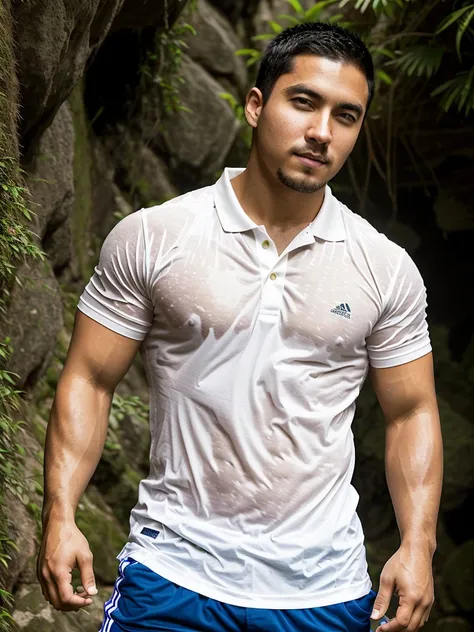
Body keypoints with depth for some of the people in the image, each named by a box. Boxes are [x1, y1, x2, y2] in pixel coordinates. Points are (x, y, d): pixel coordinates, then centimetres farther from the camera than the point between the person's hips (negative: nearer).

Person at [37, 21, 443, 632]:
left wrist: (417, 546, -3)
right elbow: (88, 381, -1)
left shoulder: (386, 269, 2)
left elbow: (410, 414, 8)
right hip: (173, 575, -1)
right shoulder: (148, 239, -3)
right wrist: (60, 518, -11)